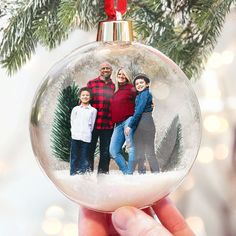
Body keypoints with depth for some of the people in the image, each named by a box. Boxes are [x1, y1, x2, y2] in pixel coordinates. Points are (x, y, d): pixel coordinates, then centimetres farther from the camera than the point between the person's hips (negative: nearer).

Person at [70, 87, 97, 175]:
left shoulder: (93, 110, 7)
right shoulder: (75, 109, 11)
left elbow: (92, 124, 8)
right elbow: (72, 122, 10)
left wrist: (87, 132, 2)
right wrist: (74, 131, -1)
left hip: (86, 137, -1)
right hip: (75, 136, 1)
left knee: (84, 158, 1)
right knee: (74, 157, 3)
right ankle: (73, 173, 8)